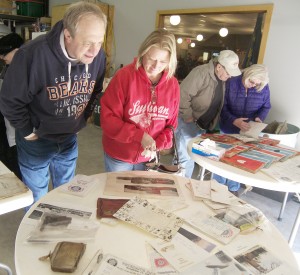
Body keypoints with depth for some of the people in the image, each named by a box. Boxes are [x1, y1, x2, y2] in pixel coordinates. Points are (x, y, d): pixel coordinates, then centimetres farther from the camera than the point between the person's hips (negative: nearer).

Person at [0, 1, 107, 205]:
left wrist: (84, 117, 4)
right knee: (36, 199, 15)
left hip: (69, 139, 4)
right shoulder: (33, 54, -30)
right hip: (37, 141, -4)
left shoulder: (98, 56, -14)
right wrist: (27, 131, -9)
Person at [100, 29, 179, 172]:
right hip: (118, 155, -3)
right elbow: (107, 119, -18)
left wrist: (156, 146, -15)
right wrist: (140, 136, -25)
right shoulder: (125, 75, -18)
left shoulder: (173, 84, -6)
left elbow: (171, 125, 1)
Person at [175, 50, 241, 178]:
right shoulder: (201, 73, -20)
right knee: (186, 159, -4)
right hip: (188, 123, -8)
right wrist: (188, 118, -21)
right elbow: (182, 95, -25)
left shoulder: (222, 77, 5)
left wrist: (212, 123, 9)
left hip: (203, 125, 8)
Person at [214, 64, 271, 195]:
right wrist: (234, 120, -31)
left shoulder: (263, 88, -7)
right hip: (227, 130, -2)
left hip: (248, 132, 2)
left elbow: (266, 107, 6)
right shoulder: (231, 83, -16)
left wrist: (259, 117, -16)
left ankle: (233, 188, 34)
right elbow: (222, 106, -17)